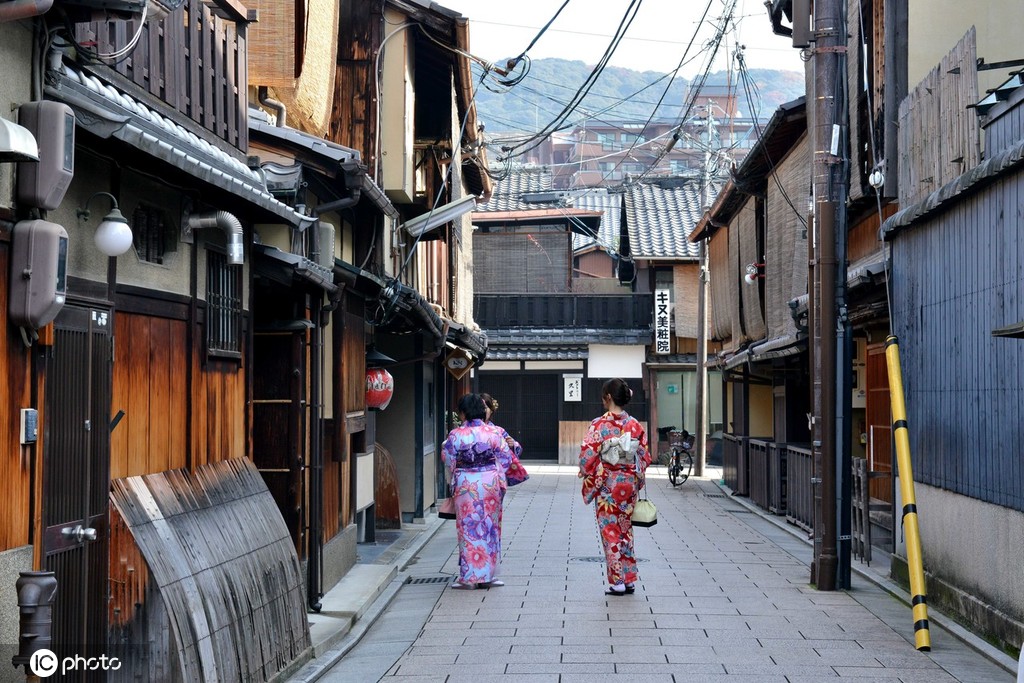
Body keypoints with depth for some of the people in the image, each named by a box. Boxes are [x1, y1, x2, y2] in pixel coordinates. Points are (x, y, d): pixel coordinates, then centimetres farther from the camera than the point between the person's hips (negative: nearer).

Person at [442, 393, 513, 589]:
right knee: (490, 528, 11)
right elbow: (505, 458, 2)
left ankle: (469, 577, 4)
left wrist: (452, 483, 18)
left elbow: (449, 462, 0)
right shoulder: (493, 432, -3)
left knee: (469, 528, 4)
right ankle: (488, 574, 16)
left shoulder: (455, 435, -8)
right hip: (490, 484, 2)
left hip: (465, 485, -2)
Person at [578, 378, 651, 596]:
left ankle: (617, 581, 4)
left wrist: (586, 474, 5)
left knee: (610, 530, 4)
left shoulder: (599, 425, -13)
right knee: (625, 529, 14)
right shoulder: (635, 425, 1)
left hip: (606, 484, -4)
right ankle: (629, 579, 16)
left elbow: (588, 455, -13)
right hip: (629, 484, 4)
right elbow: (644, 457, 5)